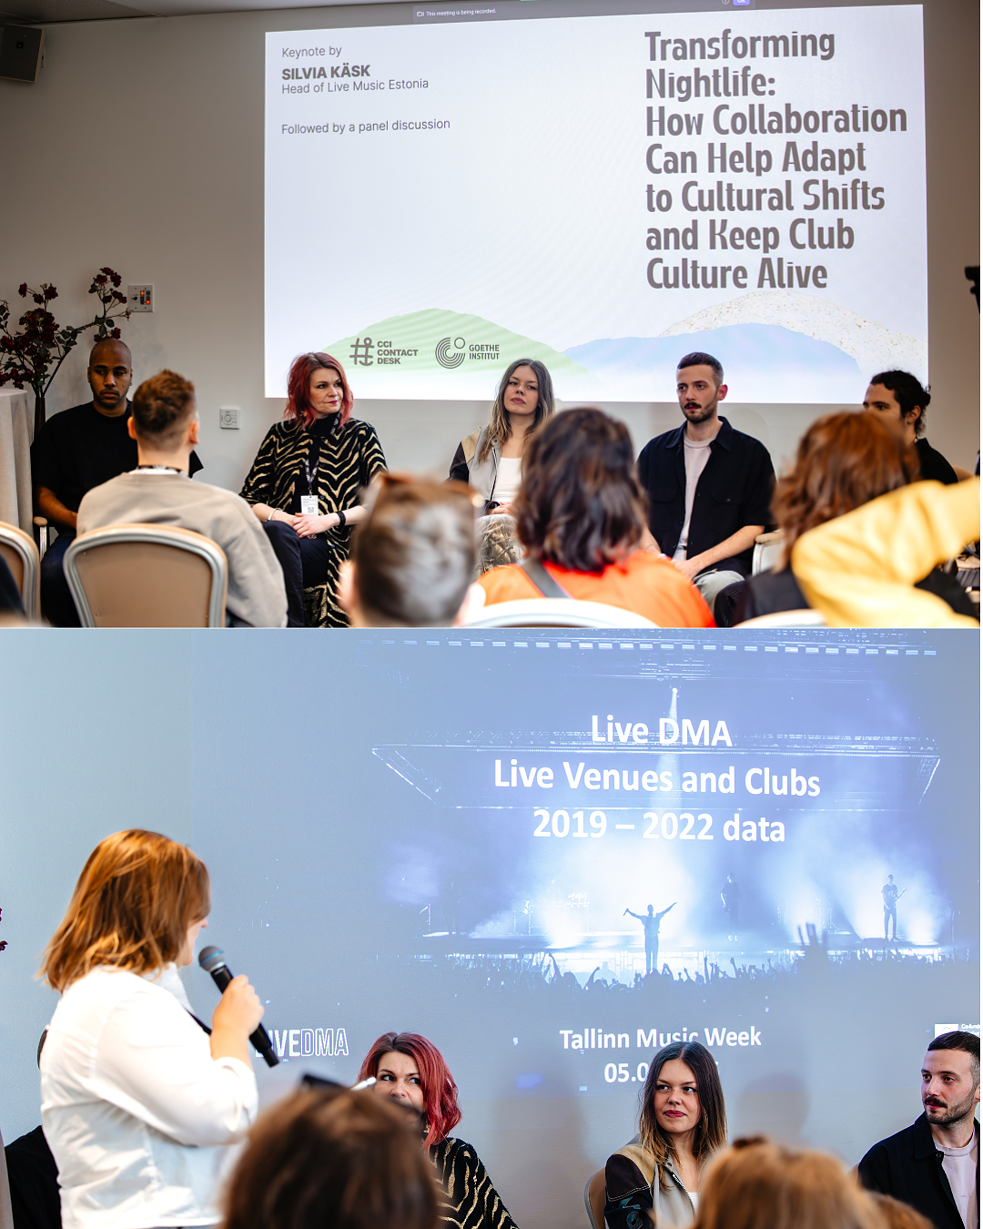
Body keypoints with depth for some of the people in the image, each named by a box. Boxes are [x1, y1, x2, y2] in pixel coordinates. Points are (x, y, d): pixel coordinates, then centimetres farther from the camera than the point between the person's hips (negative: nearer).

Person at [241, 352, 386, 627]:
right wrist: (277, 516, -6)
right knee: (276, 530, -37)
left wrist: (329, 519, -8)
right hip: (280, 538, 2)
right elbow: (249, 499, 16)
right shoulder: (281, 434, 20)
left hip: (331, 545, -2)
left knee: (277, 534, -36)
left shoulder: (361, 435, 15)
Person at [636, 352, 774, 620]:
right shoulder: (654, 452, 22)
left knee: (717, 587, -40)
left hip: (720, 568, -2)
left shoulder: (751, 453, 11)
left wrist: (696, 563, -9)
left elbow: (755, 527, 4)